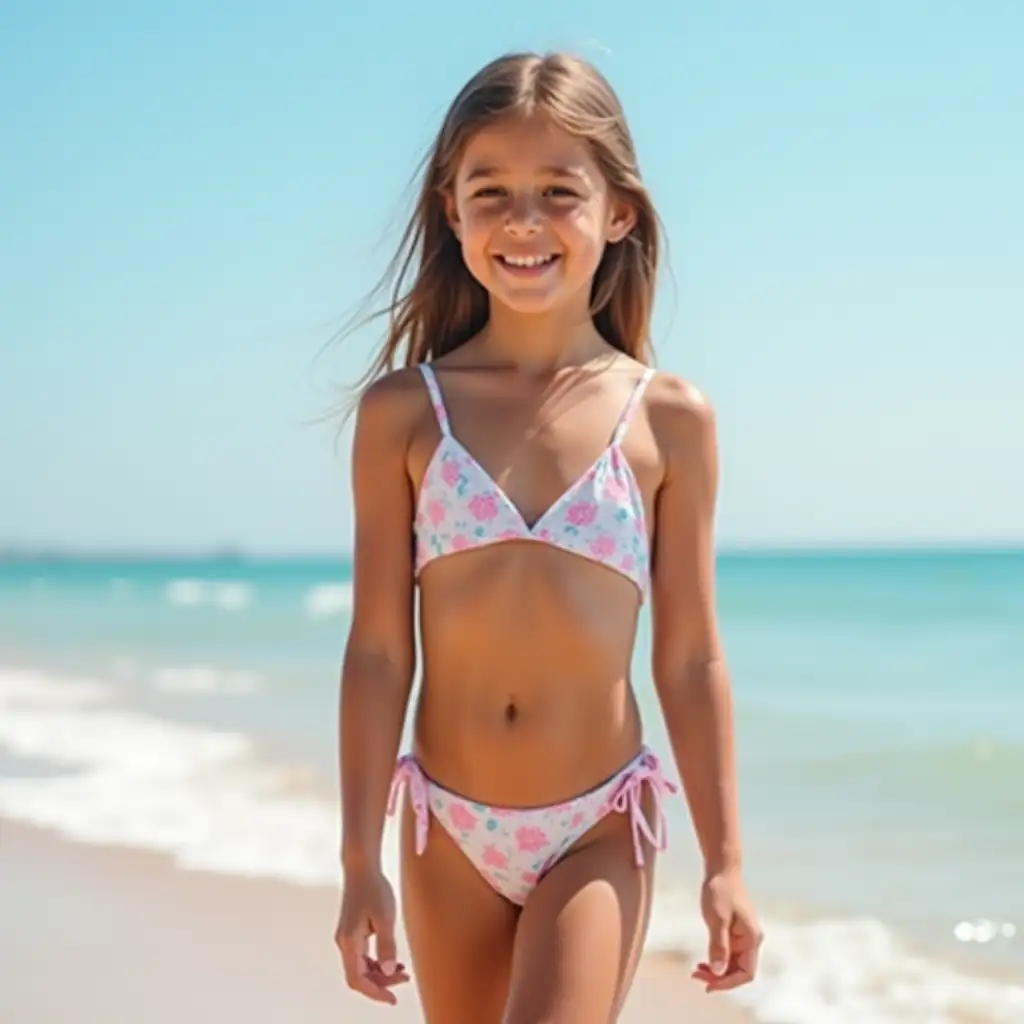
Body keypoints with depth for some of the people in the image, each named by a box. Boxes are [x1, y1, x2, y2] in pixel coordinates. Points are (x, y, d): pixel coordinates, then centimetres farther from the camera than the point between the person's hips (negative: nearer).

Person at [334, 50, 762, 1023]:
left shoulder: (669, 420, -3)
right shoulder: (404, 412, -2)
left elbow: (690, 662, 1)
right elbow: (378, 650, -1)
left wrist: (724, 862, 1)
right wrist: (360, 862, -2)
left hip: (598, 833, -2)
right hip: (449, 829, 2)